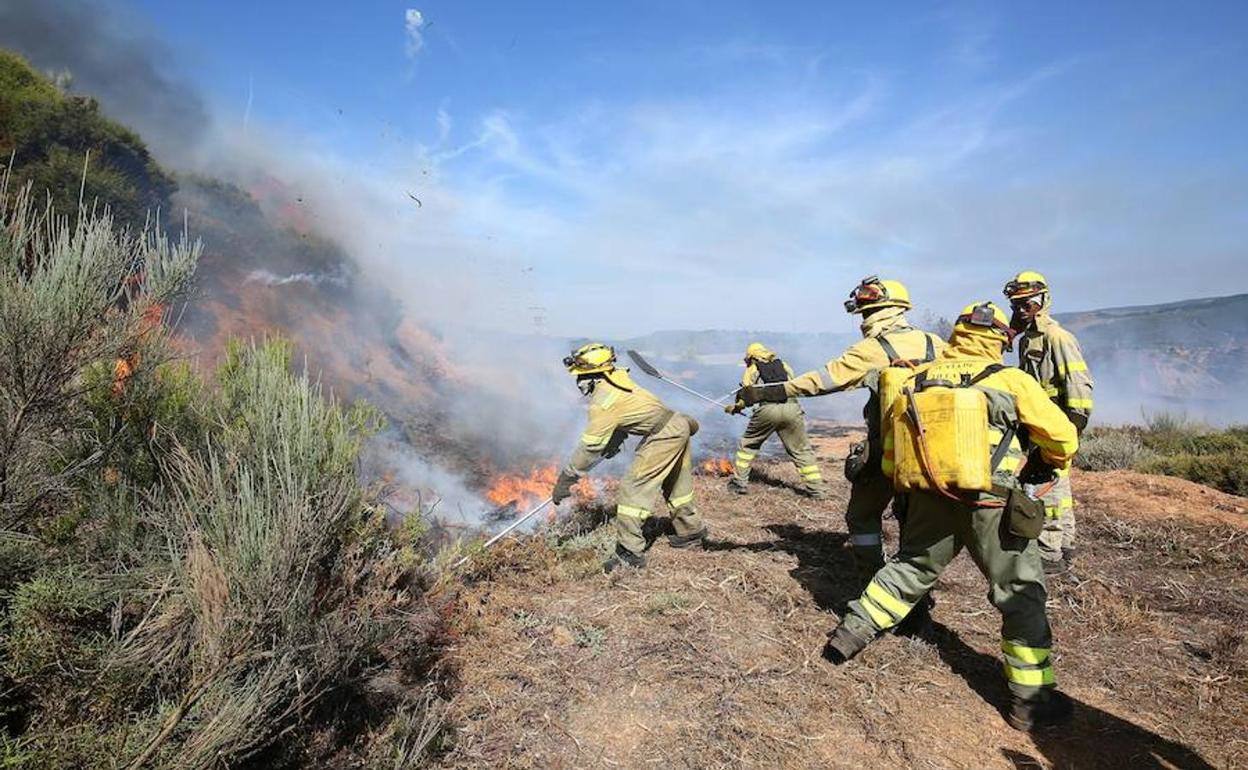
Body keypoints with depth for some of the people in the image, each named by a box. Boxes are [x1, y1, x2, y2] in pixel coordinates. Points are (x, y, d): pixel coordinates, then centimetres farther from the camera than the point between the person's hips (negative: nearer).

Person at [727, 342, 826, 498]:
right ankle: (816, 488, 11)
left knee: (748, 444, 19)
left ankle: (739, 482, 20)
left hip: (767, 410, -2)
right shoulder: (784, 366, 28)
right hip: (792, 408, 2)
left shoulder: (752, 370, 19)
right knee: (801, 450, 13)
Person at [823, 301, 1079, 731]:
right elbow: (1063, 438, 0)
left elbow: (890, 459, 9)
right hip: (990, 507, -4)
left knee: (909, 568, 23)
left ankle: (852, 632, 25)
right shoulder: (1011, 381, -6)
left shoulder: (917, 380, 5)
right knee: (1022, 594, 11)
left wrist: (909, 490, 26)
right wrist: (1049, 464, 22)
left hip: (929, 501, 4)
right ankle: (1031, 699, 17)